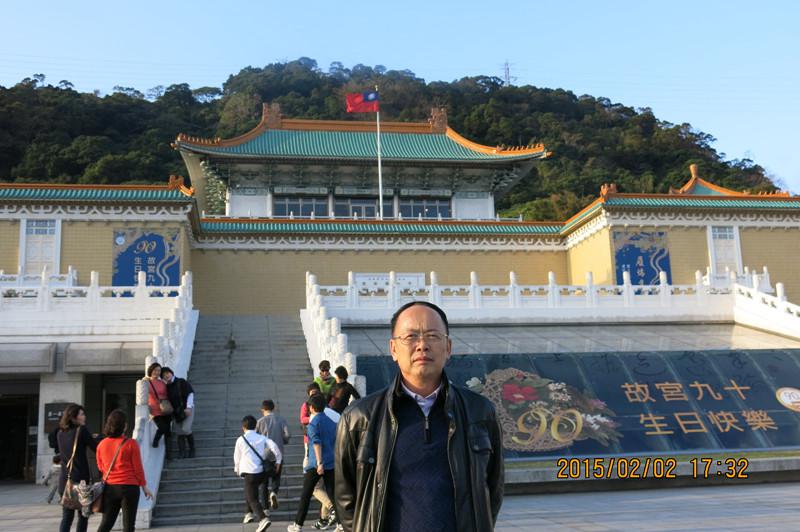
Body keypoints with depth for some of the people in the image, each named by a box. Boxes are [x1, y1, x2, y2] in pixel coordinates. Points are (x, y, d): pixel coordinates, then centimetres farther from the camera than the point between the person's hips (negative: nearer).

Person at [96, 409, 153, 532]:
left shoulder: (102, 444, 2)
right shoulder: (131, 443, -10)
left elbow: (100, 468, 12)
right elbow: (138, 468, -6)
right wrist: (144, 486, 5)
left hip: (109, 487, 4)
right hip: (129, 486, -4)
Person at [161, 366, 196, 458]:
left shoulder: (182, 382, -7)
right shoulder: (167, 387, 7)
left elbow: (190, 393, -10)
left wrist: (188, 407, -16)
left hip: (187, 409, -5)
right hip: (176, 412, 5)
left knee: (186, 429, -17)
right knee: (179, 433, 1)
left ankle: (192, 449, 2)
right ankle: (182, 453, 2)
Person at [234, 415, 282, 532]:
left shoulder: (240, 440, 0)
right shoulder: (261, 438, 7)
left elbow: (237, 457, 8)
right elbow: (273, 445, -8)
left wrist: (237, 469, 27)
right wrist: (278, 460, 4)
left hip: (249, 473, -5)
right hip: (262, 471, 5)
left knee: (253, 499, -2)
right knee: (249, 491, 30)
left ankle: (263, 519, -21)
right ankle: (250, 513, 32)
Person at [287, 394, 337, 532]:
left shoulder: (313, 423, -7)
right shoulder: (332, 422, 11)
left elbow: (317, 443, -19)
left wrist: (319, 463, -24)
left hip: (315, 465, -5)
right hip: (331, 464, 5)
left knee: (305, 496, 8)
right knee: (332, 494, 5)